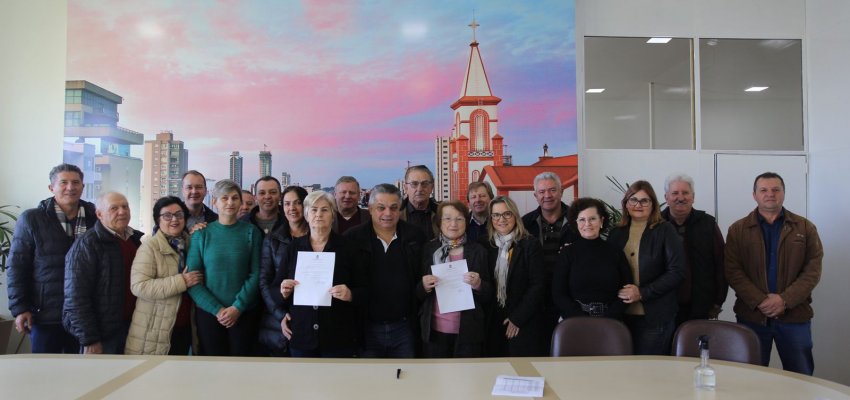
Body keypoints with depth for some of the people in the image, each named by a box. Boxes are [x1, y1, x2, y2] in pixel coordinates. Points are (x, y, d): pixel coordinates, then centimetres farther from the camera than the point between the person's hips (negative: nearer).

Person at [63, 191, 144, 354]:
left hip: (133, 328, 6)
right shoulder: (87, 244, -12)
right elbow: (77, 297, -16)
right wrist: (89, 340, -17)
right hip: (103, 334, -6)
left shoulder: (137, 239, 7)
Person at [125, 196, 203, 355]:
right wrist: (181, 281, -23)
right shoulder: (150, 247, -11)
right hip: (155, 332, -6)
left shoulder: (190, 243, 7)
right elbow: (138, 286, -23)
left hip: (185, 327, 6)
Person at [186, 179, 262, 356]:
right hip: (208, 313, 0)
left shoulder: (251, 232, 1)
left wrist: (237, 307, -12)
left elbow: (256, 274, -3)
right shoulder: (201, 234, 1)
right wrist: (216, 309, -11)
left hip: (244, 313, 0)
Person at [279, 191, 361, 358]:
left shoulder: (346, 246, -1)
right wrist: (284, 292, -9)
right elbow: (278, 287, 12)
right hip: (301, 335, 2)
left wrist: (350, 295, -19)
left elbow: (362, 289, 1)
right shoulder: (294, 247, 7)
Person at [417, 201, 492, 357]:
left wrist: (478, 285, -17)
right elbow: (417, 294, 7)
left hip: (468, 332, -1)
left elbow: (489, 295, 3)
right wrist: (424, 287, -15)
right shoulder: (428, 249, 1)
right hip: (434, 331, 1)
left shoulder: (478, 251, 0)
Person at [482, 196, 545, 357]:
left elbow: (538, 285, -9)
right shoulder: (487, 245, 7)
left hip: (524, 323, -3)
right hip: (494, 322, 3)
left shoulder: (530, 244, -5)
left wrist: (517, 318, -12)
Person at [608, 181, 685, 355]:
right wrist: (616, 292, -2)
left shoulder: (665, 230, -2)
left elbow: (677, 272, -8)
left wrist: (642, 293, -14)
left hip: (655, 317, -3)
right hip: (623, 315, 4)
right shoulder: (617, 233, 10)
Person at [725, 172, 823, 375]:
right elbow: (733, 271, -4)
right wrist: (759, 301, -15)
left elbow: (813, 270, -1)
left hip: (795, 315, 1)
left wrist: (785, 300, -13)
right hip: (752, 315, 0)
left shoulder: (805, 228, 6)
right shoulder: (738, 230, 4)